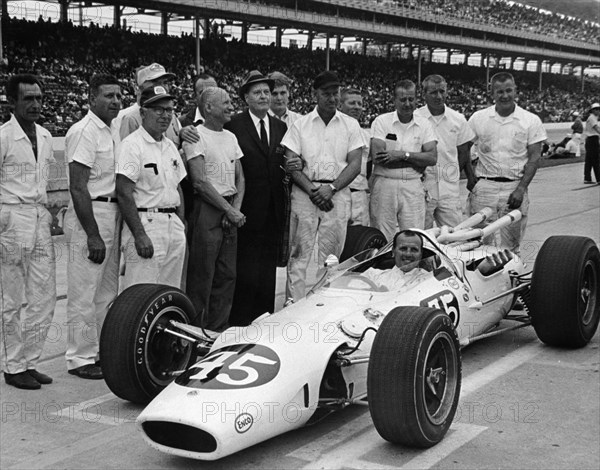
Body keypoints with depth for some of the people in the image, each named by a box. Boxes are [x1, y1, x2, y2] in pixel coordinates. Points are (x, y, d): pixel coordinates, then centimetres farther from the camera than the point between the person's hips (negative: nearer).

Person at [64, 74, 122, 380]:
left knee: (107, 292, 15)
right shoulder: (84, 131, -13)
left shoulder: (113, 131, 14)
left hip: (112, 216, 9)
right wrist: (93, 235, -21)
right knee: (84, 294, -2)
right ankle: (80, 358, 6)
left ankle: (102, 351, 26)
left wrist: (114, 226, 17)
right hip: (90, 216, -9)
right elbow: (78, 188, -18)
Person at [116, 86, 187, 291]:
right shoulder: (132, 144, -9)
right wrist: (139, 235, -20)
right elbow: (124, 193, -15)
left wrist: (181, 225, 14)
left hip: (174, 226, 8)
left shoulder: (170, 146, 17)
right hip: (146, 225, -8)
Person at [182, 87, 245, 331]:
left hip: (231, 211, 7)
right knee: (201, 276, -4)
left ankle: (219, 330, 18)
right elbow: (200, 181, -13)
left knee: (227, 275, 9)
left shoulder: (230, 137, 16)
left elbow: (240, 178, 14)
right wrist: (229, 210, -13)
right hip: (206, 210, -7)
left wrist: (236, 208, -3)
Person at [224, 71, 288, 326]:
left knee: (268, 265, 10)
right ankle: (240, 320, 7)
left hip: (274, 209, 5)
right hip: (248, 208, -5)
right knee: (245, 267, -2)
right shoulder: (234, 126, -5)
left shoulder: (281, 127, 13)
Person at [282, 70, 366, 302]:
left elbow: (355, 164, 2)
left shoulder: (350, 125, 9)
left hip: (338, 194, 1)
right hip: (304, 193, -1)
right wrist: (312, 190, -11)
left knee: (331, 255, 1)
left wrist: (331, 188, -10)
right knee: (299, 253, -4)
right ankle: (294, 303, -1)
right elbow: (291, 164, 1)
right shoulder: (300, 125, 6)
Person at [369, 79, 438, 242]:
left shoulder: (424, 124, 8)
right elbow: (377, 157, -13)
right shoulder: (382, 121, 0)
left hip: (413, 186, 2)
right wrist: (416, 160, -9)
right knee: (382, 239, 0)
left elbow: (432, 157, -2)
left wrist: (402, 154, -13)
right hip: (385, 184, -2)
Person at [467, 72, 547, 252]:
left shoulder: (531, 121, 2)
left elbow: (534, 157, -1)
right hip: (484, 186, 0)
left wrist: (521, 189, -10)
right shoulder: (478, 118, 4)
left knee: (511, 245, 4)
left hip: (515, 188, 0)